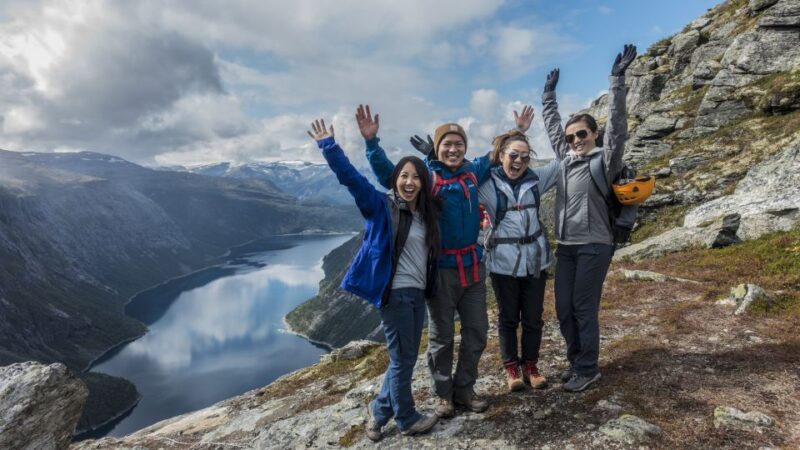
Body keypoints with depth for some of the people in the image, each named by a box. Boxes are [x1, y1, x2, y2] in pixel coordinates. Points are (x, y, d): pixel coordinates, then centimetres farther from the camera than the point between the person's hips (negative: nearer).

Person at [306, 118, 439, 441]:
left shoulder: (428, 214, 7)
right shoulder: (380, 206, -8)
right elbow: (351, 179, -16)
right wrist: (329, 147, -24)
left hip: (418, 293, 7)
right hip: (395, 293, -7)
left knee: (406, 359, 16)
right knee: (402, 359, 6)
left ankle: (380, 409, 36)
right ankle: (407, 420, 27)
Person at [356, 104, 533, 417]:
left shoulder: (474, 171, 4)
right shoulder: (425, 174, -8)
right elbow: (387, 174, -18)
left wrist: (519, 132, 24)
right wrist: (371, 141, -29)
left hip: (473, 265, 5)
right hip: (441, 269, -5)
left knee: (476, 332, 14)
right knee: (441, 336, 10)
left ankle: (464, 389, 32)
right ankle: (443, 394, 28)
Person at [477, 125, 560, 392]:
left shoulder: (536, 178, 3)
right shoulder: (486, 183, -8)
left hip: (535, 260, 3)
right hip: (503, 263, -3)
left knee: (533, 318, 13)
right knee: (508, 318, 12)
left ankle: (531, 366, 32)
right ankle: (511, 367, 30)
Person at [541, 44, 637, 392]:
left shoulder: (604, 159, -4)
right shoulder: (566, 157, 12)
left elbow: (617, 125, -16)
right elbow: (551, 126, 24)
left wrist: (617, 80, -21)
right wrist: (549, 93, 30)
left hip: (594, 246, -6)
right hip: (565, 246, 6)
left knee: (584, 308, -2)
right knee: (563, 308, 10)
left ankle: (587, 369, 14)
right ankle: (575, 361, 27)